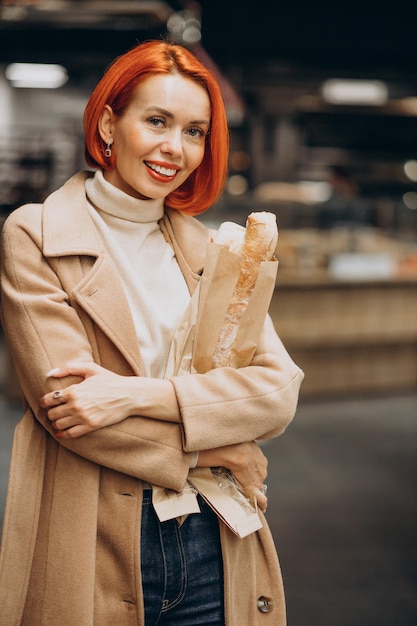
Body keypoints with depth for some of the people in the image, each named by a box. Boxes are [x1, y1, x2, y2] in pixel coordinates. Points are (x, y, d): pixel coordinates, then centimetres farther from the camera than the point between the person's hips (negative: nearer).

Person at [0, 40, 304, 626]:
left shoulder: (212, 250, 10)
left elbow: (279, 390, -2)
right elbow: (62, 401, -12)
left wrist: (135, 394, -16)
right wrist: (213, 451, -9)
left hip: (216, 549, 4)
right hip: (94, 553, -3)